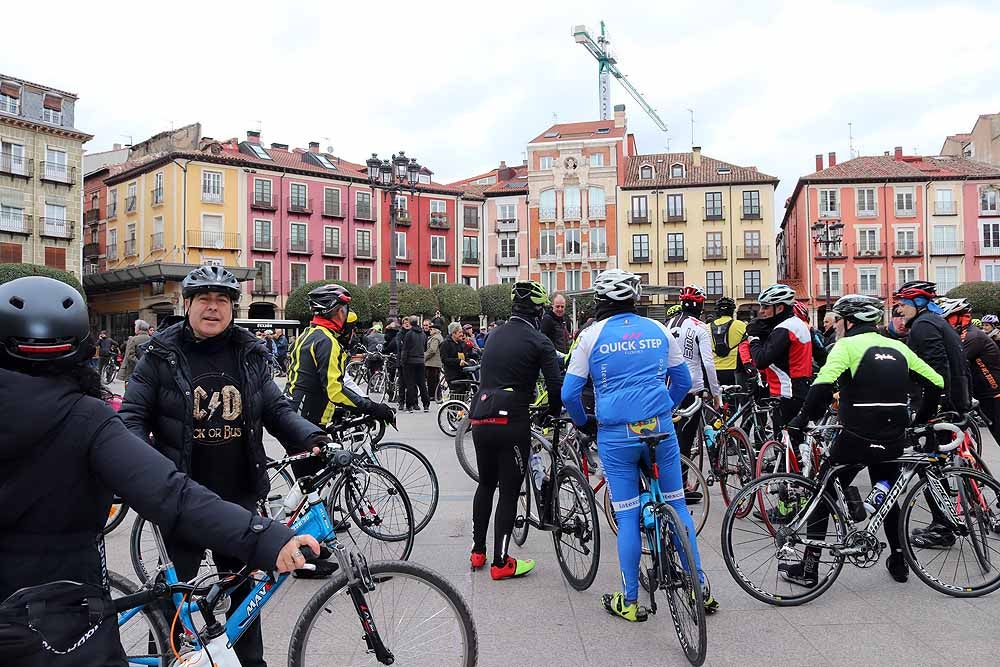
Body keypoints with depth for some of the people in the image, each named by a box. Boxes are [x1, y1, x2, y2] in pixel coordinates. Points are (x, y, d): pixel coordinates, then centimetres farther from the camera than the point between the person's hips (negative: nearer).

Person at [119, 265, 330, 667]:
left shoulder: (250, 355, 4)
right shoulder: (162, 356, -4)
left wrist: (310, 437, -11)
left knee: (243, 585, 16)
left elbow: (277, 409, 7)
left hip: (240, 495, 3)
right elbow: (133, 417, -3)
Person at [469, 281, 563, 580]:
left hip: (481, 419, 6)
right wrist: (554, 413, 9)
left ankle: (478, 552, 29)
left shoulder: (495, 334, 13)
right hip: (511, 422, -6)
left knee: (486, 484, 21)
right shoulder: (539, 342, -6)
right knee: (509, 492, 4)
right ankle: (500, 563, 11)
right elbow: (556, 385, -10)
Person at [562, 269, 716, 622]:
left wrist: (584, 422, 16)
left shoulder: (592, 335, -2)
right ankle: (701, 589, 23)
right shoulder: (658, 329, 7)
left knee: (628, 517, 6)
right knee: (677, 505, 15)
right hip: (660, 429, 2)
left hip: (615, 436, -2)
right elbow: (683, 381, 14)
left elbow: (569, 394, -1)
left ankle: (630, 601, 16)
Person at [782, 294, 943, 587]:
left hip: (856, 439, -6)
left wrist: (801, 420, -14)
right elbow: (936, 382, 13)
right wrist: (921, 418, 23)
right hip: (893, 440, 6)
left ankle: (808, 568, 9)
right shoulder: (897, 347, 10)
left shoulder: (847, 346, -8)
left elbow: (823, 386, -23)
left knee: (822, 496, 7)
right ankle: (899, 561, 32)